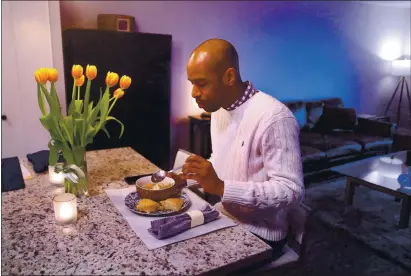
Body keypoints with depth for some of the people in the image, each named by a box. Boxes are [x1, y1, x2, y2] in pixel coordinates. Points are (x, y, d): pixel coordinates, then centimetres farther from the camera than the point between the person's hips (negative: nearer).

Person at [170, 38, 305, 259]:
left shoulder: (274, 117, -25)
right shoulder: (218, 109, 3)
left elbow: (291, 191, -26)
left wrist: (221, 187, -32)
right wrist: (188, 178, -2)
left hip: (258, 235, -7)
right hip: (225, 221, 7)